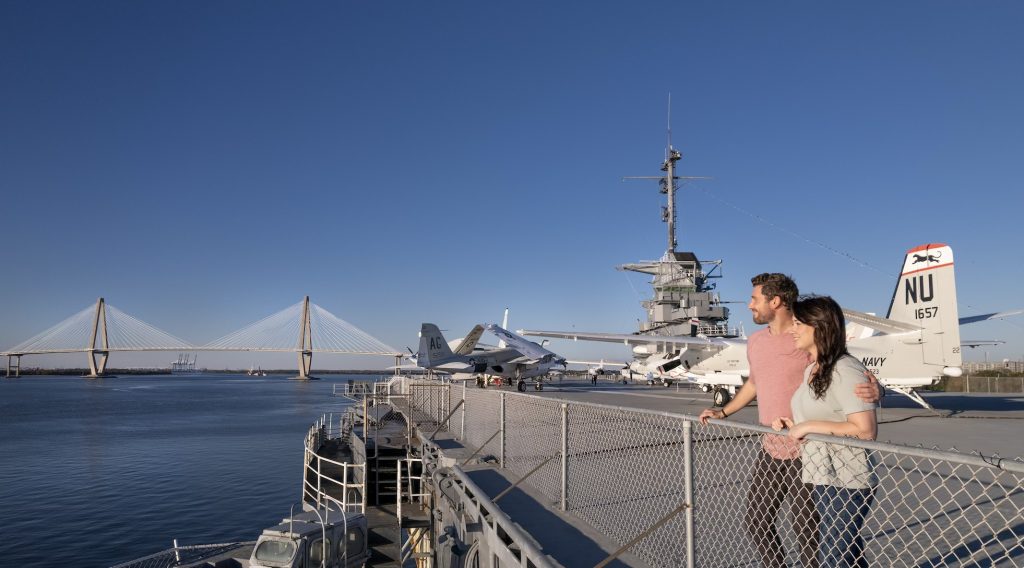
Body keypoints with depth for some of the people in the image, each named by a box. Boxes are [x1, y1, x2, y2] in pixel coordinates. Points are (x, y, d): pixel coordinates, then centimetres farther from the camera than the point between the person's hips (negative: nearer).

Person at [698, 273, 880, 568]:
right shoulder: (755, 342, 6)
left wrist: (874, 390, -32)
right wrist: (723, 412, 19)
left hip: (805, 452, -7)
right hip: (770, 449, 7)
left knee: (805, 529, 5)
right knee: (755, 521, 15)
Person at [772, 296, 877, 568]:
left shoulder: (845, 370, -19)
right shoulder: (812, 369, 10)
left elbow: (865, 430, -25)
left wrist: (809, 426, -21)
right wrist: (793, 425, 4)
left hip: (844, 484, -9)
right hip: (822, 480, 9)